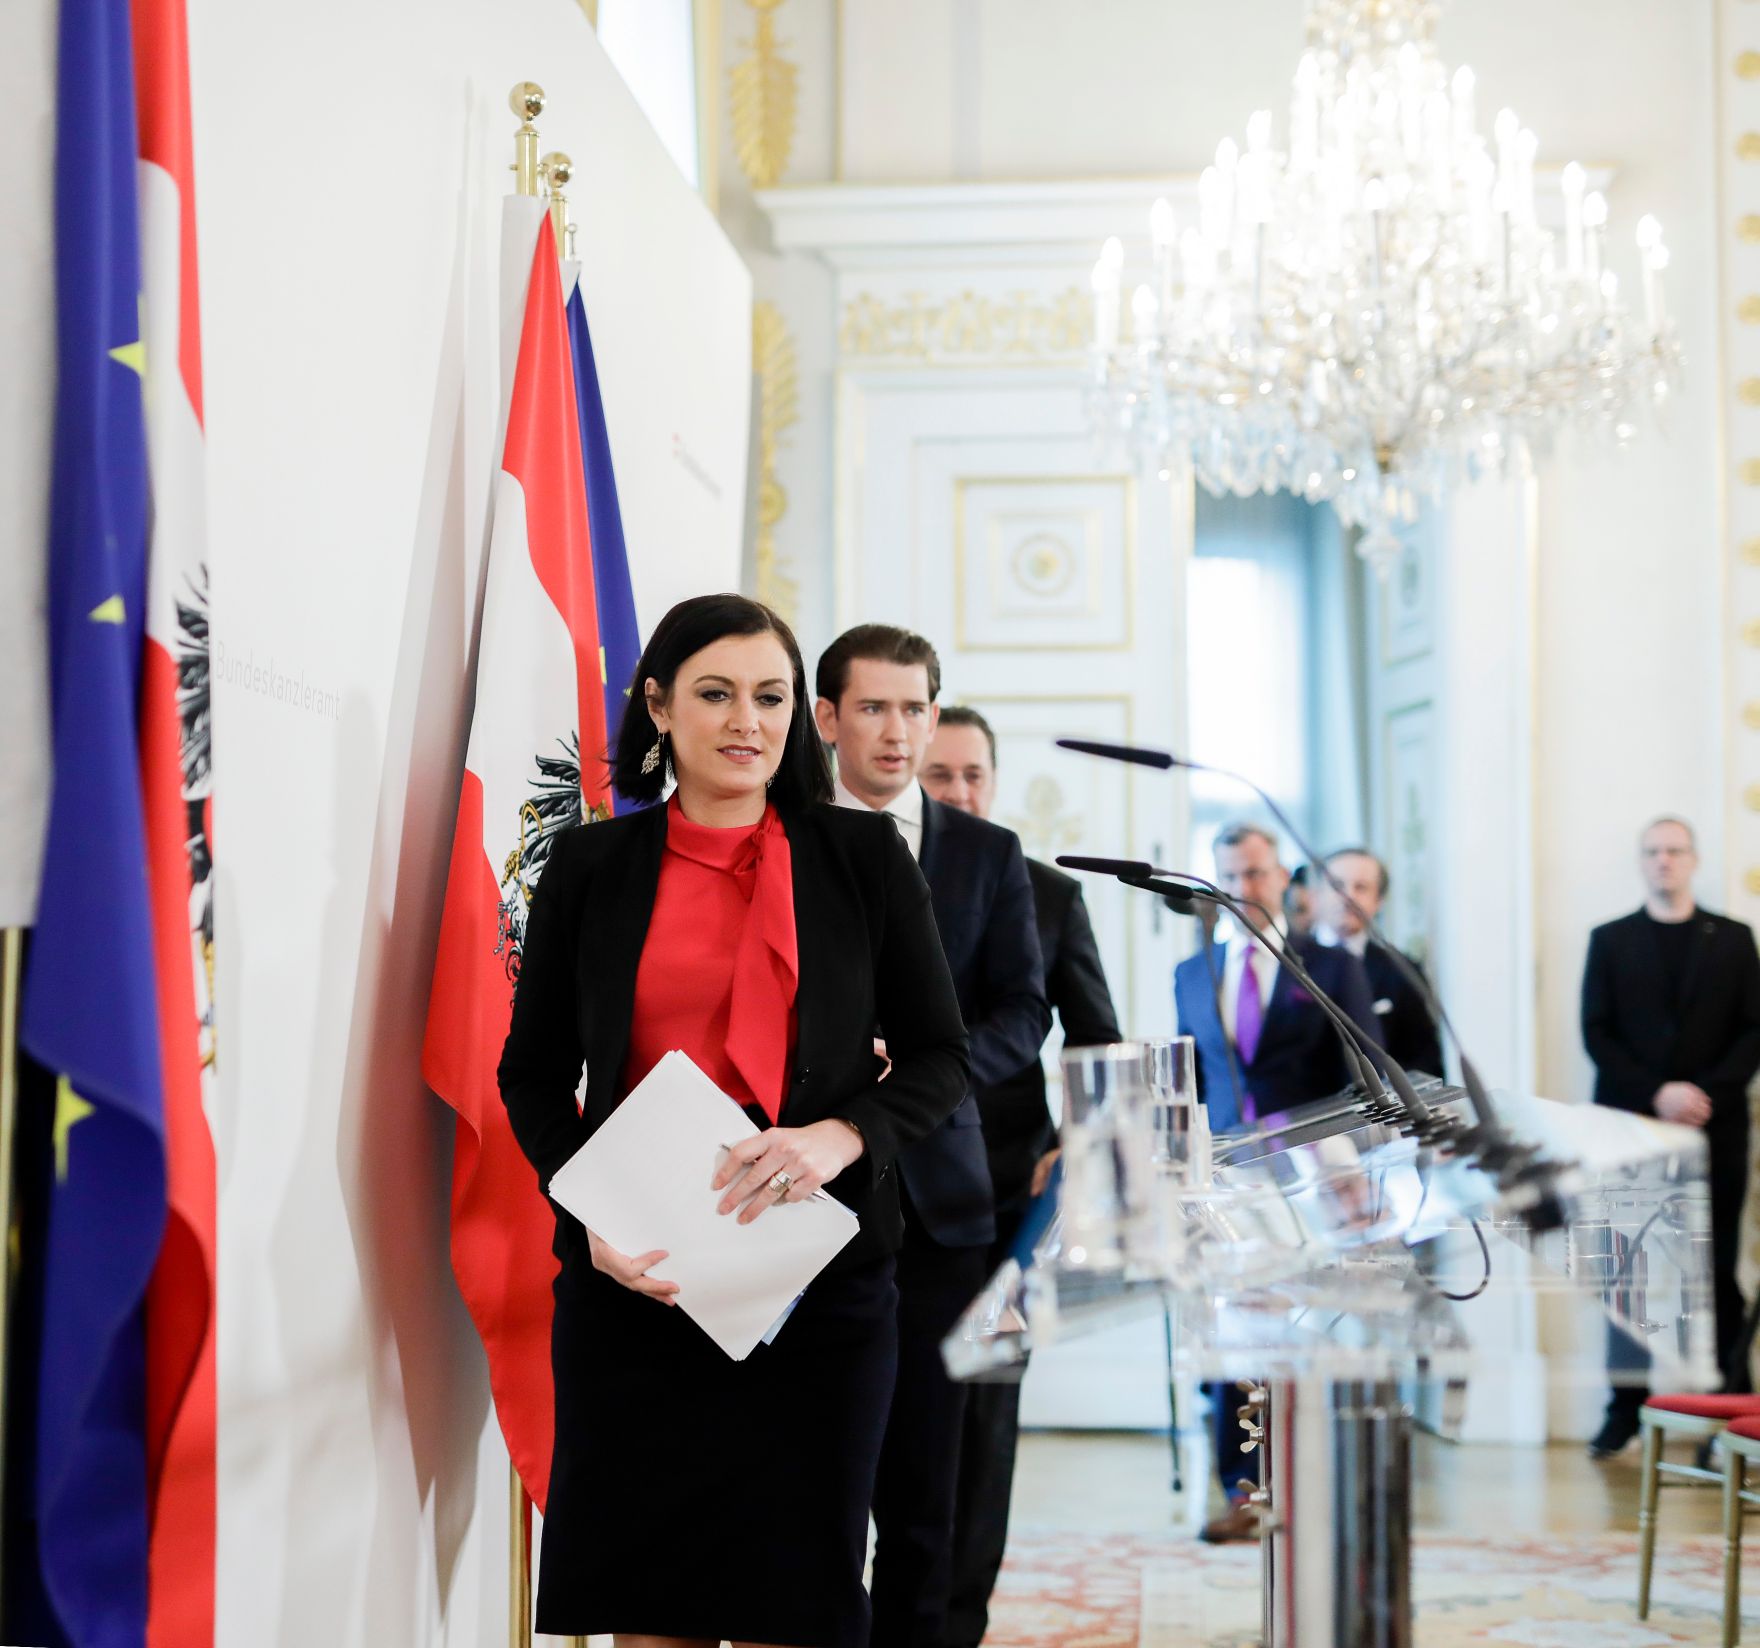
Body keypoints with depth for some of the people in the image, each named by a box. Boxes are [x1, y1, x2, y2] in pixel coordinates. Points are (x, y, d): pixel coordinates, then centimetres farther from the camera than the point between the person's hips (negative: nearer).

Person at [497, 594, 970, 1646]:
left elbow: (942, 1059, 5)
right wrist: (592, 1217, -9)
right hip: (632, 1280, 1)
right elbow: (533, 1076, 9)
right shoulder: (591, 867, 6)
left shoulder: (862, 858, 5)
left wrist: (841, 1137, -16)